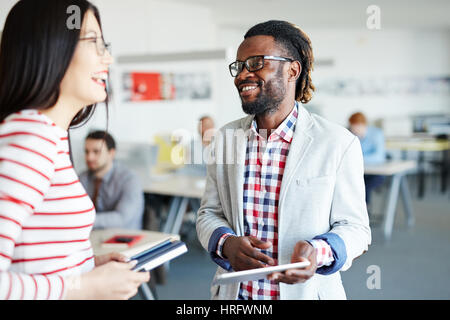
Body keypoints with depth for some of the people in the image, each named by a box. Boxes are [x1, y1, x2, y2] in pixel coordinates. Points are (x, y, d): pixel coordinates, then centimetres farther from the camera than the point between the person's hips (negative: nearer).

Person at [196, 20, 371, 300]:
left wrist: (318, 253, -26)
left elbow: (354, 227, -7)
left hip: (305, 291, -2)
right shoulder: (225, 138, 0)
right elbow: (209, 213, 3)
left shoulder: (339, 144, -11)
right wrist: (226, 244, -17)